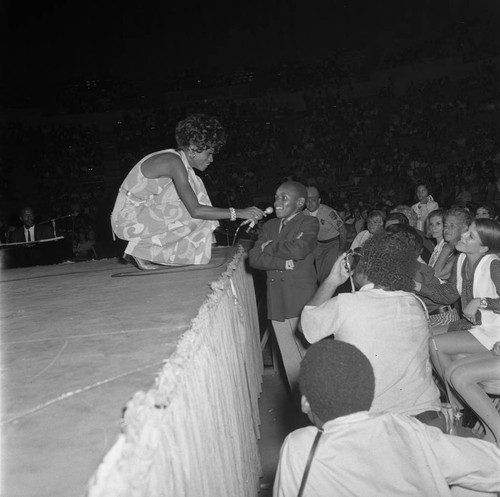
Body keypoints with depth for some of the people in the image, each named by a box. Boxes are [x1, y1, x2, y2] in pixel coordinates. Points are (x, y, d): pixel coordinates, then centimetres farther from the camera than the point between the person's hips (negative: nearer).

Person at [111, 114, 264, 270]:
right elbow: (195, 210, -27)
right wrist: (237, 213, -25)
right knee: (192, 216, -18)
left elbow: (194, 203, 11)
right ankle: (138, 249, -6)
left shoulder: (175, 158, 6)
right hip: (127, 220, -9)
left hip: (140, 213, 9)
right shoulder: (174, 163, -22)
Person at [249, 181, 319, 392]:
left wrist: (269, 247, -5)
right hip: (277, 301, 5)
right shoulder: (269, 226, 15)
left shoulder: (309, 223, -1)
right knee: (289, 358, 11)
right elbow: (254, 258, 2)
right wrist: (283, 263, -13)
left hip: (301, 300, -5)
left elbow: (298, 249, -20)